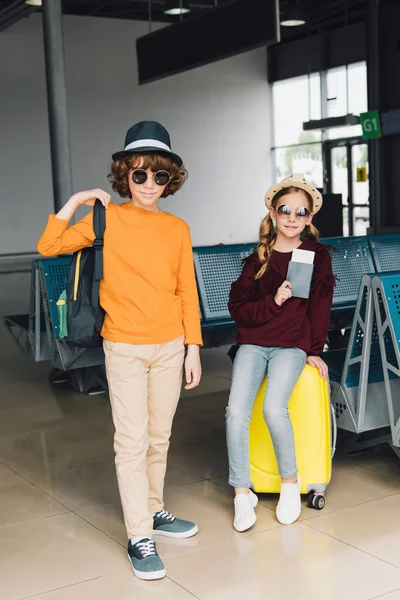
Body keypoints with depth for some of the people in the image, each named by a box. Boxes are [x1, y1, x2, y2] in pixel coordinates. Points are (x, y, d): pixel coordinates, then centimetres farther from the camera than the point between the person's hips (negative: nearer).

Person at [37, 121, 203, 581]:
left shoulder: (178, 228, 5)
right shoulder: (106, 218, -2)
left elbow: (187, 292, 7)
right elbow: (48, 247, -7)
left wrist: (193, 346, 5)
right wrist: (75, 202, -11)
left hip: (170, 347, 3)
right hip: (125, 348, -3)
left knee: (159, 437, 14)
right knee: (132, 442, -3)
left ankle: (153, 510, 31)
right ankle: (139, 537, 6)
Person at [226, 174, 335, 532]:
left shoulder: (317, 255, 3)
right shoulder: (258, 258, 6)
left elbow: (320, 307, 3)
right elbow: (238, 308, 1)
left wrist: (314, 351, 1)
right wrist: (273, 302, -14)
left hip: (292, 345, -2)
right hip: (253, 343, 2)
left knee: (274, 407, -26)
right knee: (237, 412, -19)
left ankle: (290, 481, -1)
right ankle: (242, 492, -4)